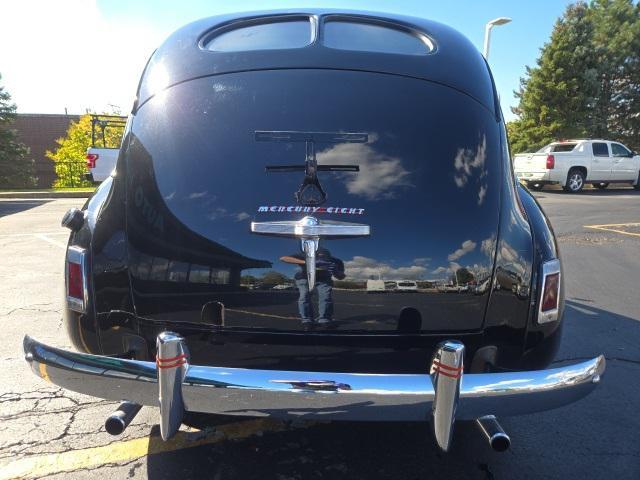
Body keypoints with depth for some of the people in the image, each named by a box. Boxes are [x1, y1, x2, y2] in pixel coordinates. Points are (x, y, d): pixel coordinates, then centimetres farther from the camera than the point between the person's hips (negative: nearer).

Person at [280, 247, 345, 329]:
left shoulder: (335, 261, -27)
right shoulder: (306, 256, -35)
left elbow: (341, 277, -16)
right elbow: (283, 258, -44)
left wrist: (335, 271, -42)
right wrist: (305, 262, -55)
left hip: (323, 280, 1)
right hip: (304, 279, -1)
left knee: (326, 297, -18)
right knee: (305, 296, -19)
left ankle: (323, 320, -11)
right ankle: (306, 320, -12)